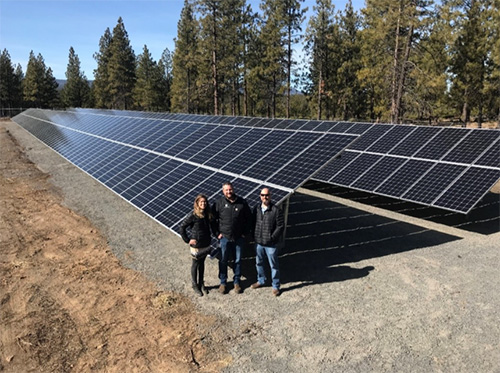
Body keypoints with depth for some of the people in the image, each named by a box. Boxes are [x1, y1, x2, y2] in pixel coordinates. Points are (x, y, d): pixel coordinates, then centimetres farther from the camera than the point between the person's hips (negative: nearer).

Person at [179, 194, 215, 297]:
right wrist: (187, 240, -14)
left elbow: (211, 226, 17)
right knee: (195, 264, 13)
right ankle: (195, 285, 30)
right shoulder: (193, 216, -18)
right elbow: (181, 228, -15)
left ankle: (201, 284, 36)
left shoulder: (208, 215, -1)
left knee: (202, 264, 20)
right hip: (196, 245, -5)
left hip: (206, 244, 5)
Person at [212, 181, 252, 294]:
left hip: (239, 238, 1)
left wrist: (245, 233, 2)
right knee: (223, 261, 8)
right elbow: (212, 219, 0)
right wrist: (217, 233, -4)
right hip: (224, 237, -1)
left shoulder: (242, 202, -3)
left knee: (238, 260, 12)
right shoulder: (219, 203, -6)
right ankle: (223, 282, 24)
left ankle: (237, 282, 28)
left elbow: (249, 218, 6)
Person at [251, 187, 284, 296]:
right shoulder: (256, 208, 2)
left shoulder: (276, 210, -13)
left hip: (271, 244, -5)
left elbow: (280, 226, -11)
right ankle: (261, 280, 42)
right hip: (258, 242, 5)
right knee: (259, 263, 20)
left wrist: (272, 237, -15)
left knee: (274, 265, 7)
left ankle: (275, 286, 22)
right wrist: (254, 235, 4)